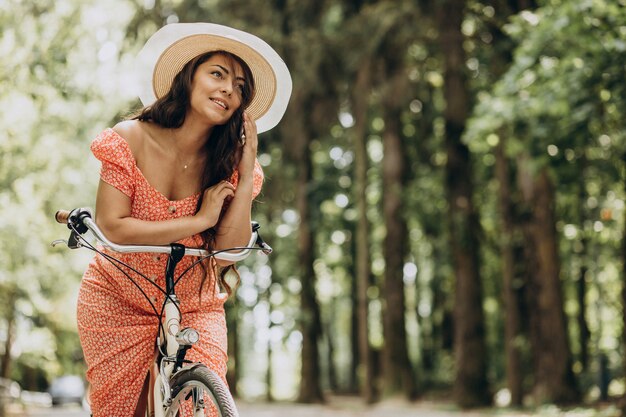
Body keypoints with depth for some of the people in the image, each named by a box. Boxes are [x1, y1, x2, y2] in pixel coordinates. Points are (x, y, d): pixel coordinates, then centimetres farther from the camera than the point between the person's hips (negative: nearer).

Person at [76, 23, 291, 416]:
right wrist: (198, 222, -24)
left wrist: (246, 179, -24)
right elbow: (112, 227, -22)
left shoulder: (231, 163, -8)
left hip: (195, 310, 1)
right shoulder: (132, 140, -14)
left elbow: (227, 252, -17)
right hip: (119, 306, -1)